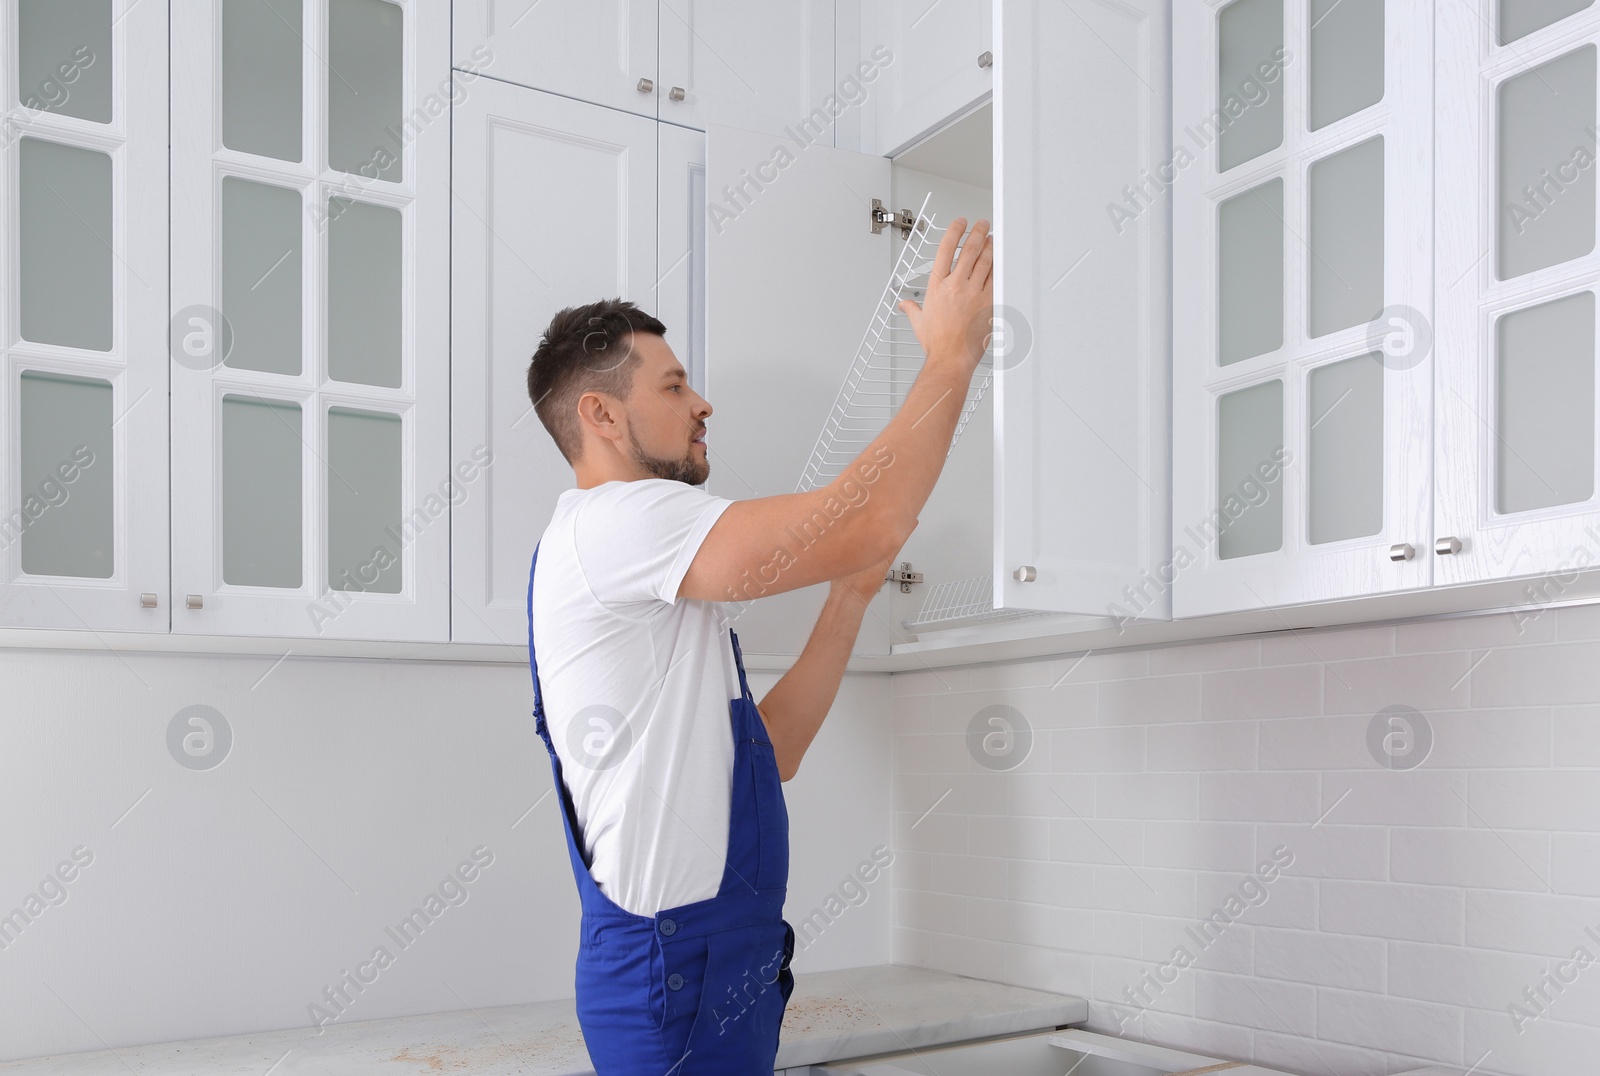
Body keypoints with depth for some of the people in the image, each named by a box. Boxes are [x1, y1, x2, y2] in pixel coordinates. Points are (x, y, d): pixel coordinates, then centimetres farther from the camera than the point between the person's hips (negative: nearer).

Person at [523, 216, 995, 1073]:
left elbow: (770, 753, 14)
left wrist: (851, 597, 10)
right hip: (675, 971, -10)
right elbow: (867, 523, -23)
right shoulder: (613, 520, -13)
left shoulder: (643, 581, 18)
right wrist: (951, 354, -12)